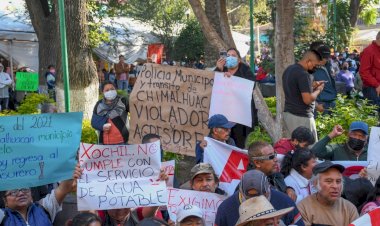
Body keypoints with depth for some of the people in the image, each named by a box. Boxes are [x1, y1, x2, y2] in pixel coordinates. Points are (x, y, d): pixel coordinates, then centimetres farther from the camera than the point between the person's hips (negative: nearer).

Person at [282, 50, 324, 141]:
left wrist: (312, 86, 14)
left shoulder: (289, 70, 10)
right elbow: (307, 99, -22)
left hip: (288, 113, 9)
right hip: (301, 117, -9)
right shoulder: (303, 74, -19)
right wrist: (318, 90, -5)